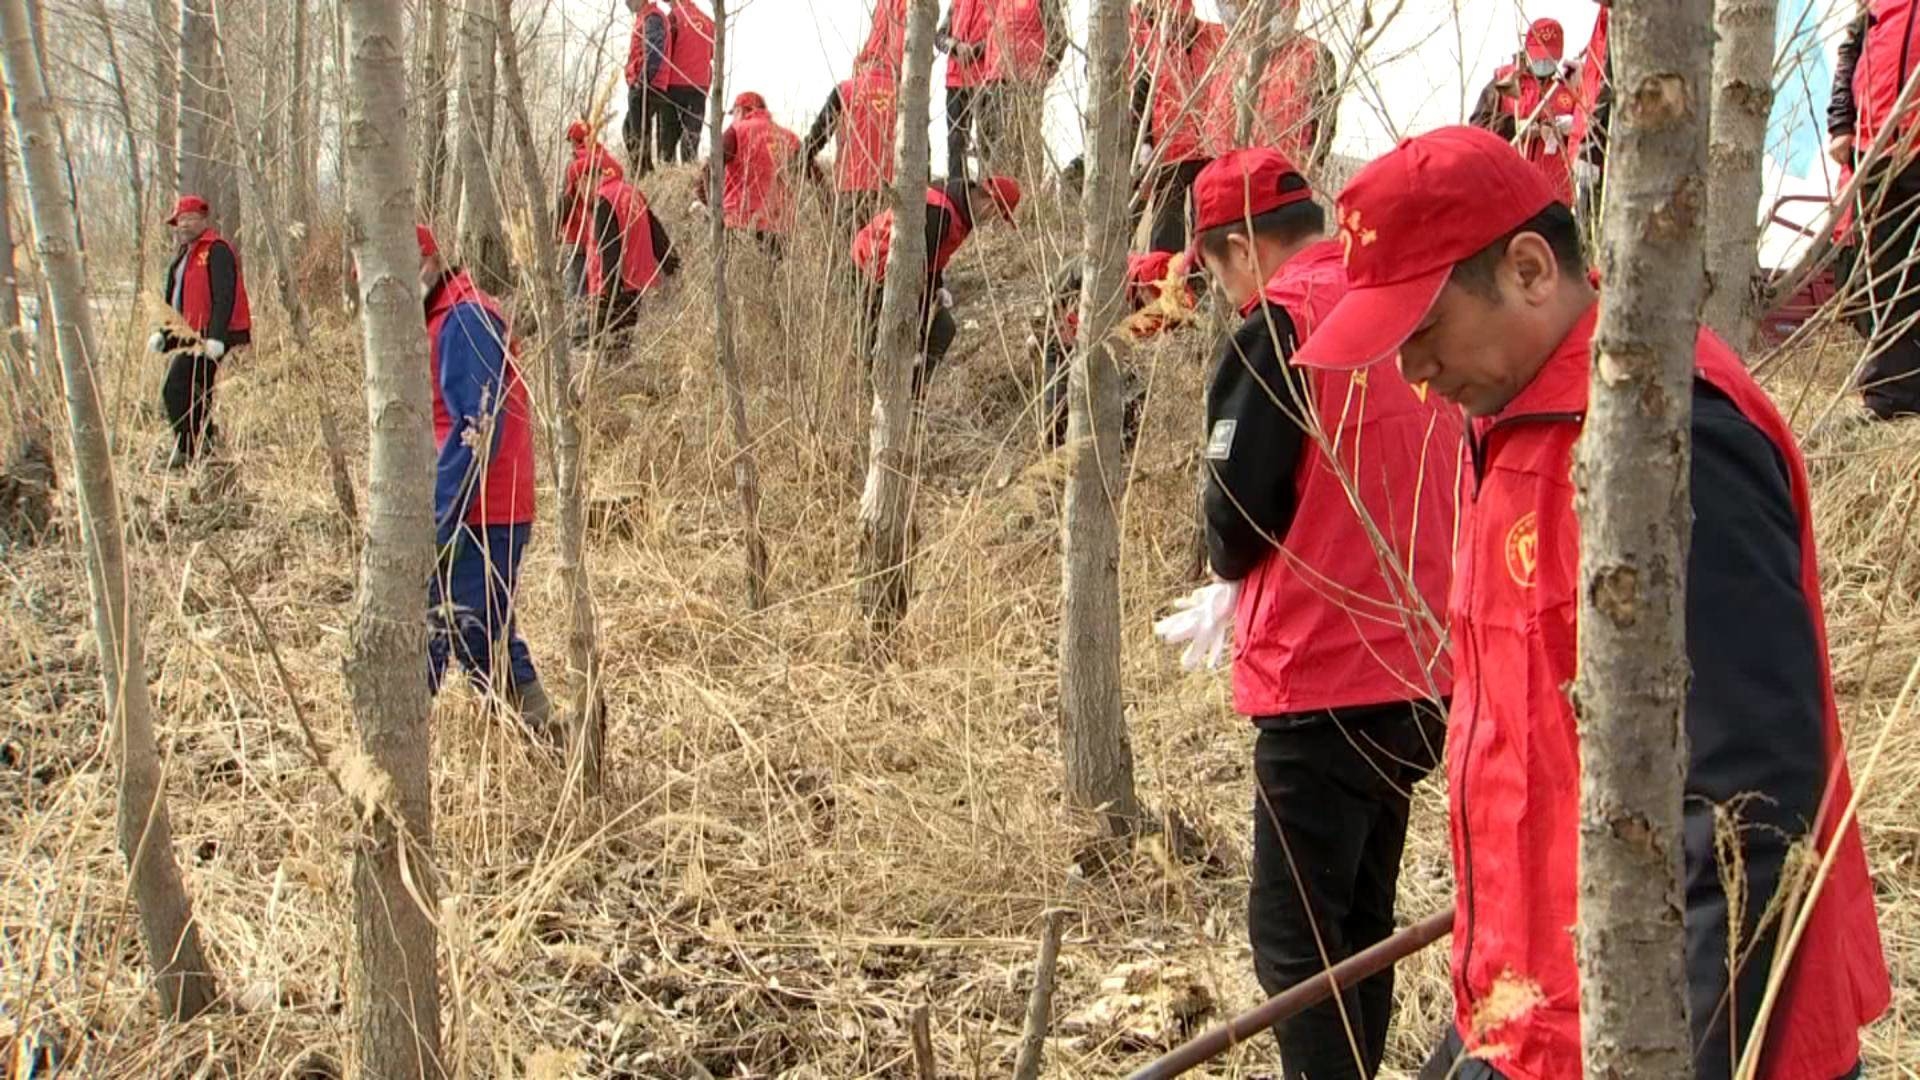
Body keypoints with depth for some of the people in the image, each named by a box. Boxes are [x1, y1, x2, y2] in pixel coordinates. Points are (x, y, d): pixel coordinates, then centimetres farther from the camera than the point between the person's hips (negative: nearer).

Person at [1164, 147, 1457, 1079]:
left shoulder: (1278, 325, -12)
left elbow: (1238, 510, -14)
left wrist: (1230, 572, 10)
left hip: (1323, 679, -8)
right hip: (1422, 668, 8)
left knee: (1295, 938, -2)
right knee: (1360, 925, 17)